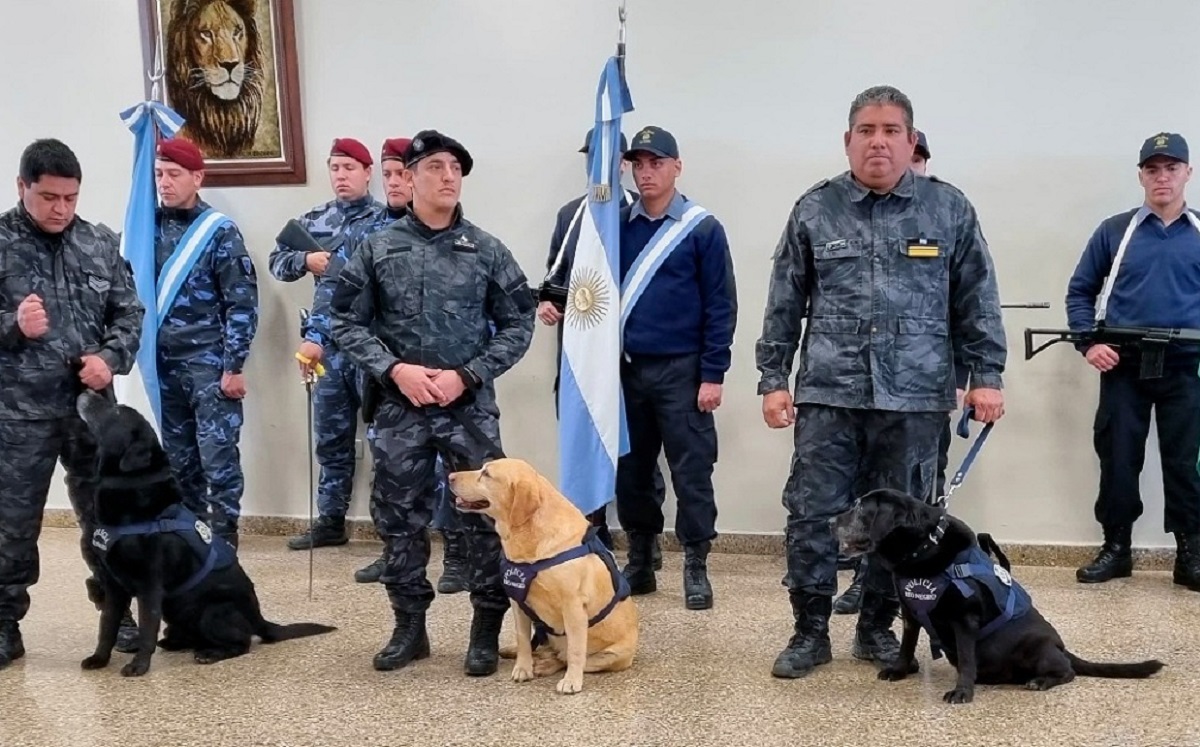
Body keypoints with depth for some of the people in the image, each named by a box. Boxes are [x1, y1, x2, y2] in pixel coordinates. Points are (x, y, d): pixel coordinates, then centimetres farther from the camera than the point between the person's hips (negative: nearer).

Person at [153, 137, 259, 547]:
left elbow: (242, 304, -7)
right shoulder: (150, 226, 8)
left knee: (218, 457, -4)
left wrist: (234, 366, -12)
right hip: (165, 365, 5)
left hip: (209, 365, -5)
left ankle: (224, 544, 4)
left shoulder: (219, 231, -4)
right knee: (179, 459, 12)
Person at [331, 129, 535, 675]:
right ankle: (409, 627, 24)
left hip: (471, 407, -1)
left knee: (485, 514, 1)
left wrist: (466, 375, -9)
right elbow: (347, 322, 2)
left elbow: (518, 325, 1)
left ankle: (486, 629, 15)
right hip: (400, 409, 1)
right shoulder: (377, 249, 2)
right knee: (399, 519, 8)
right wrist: (395, 370, -11)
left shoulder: (487, 251, 1)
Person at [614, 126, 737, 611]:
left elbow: (720, 306, -6)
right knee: (630, 472, 11)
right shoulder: (618, 225, 7)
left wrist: (713, 375, -10)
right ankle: (639, 564, 23)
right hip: (626, 369, 4)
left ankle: (696, 568, 11)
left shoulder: (702, 228, -3)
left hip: (680, 371, -4)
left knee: (690, 473, 0)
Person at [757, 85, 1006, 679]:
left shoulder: (949, 210, 5)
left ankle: (878, 628, 24)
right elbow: (784, 304, 8)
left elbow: (975, 301, 8)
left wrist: (985, 375, 2)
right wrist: (773, 378, 4)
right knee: (812, 513, -1)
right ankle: (810, 631, 13)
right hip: (828, 392, 0)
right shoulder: (815, 210, 6)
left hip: (914, 398, 0)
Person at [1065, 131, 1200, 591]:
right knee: (1118, 460, 4)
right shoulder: (1114, 231, 7)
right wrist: (1087, 342, -5)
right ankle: (1116, 548, 15)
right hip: (1122, 368, 0)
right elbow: (1080, 291, 9)